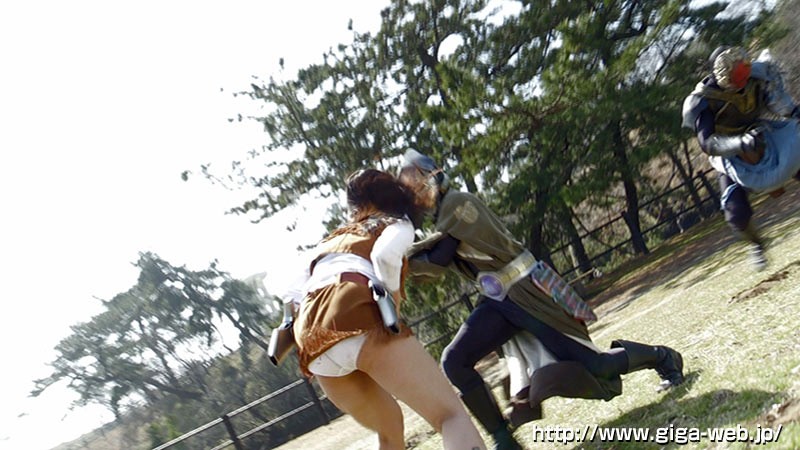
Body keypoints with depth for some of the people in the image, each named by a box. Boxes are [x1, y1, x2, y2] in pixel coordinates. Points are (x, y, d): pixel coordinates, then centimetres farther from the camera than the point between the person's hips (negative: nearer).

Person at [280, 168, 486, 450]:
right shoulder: (396, 223, 21)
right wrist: (394, 302, 6)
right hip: (359, 317, -6)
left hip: (314, 344, 6)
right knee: (450, 413, -6)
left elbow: (292, 294, 25)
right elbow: (386, 253, -4)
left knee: (389, 427, 23)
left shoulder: (330, 241, 37)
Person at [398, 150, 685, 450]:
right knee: (454, 363, -9)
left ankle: (662, 357, 27)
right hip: (498, 301, 8)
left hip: (525, 292, -8)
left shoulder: (457, 203, -15)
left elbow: (438, 260, -21)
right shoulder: (441, 216, 13)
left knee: (592, 366, -1)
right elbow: (429, 268, 8)